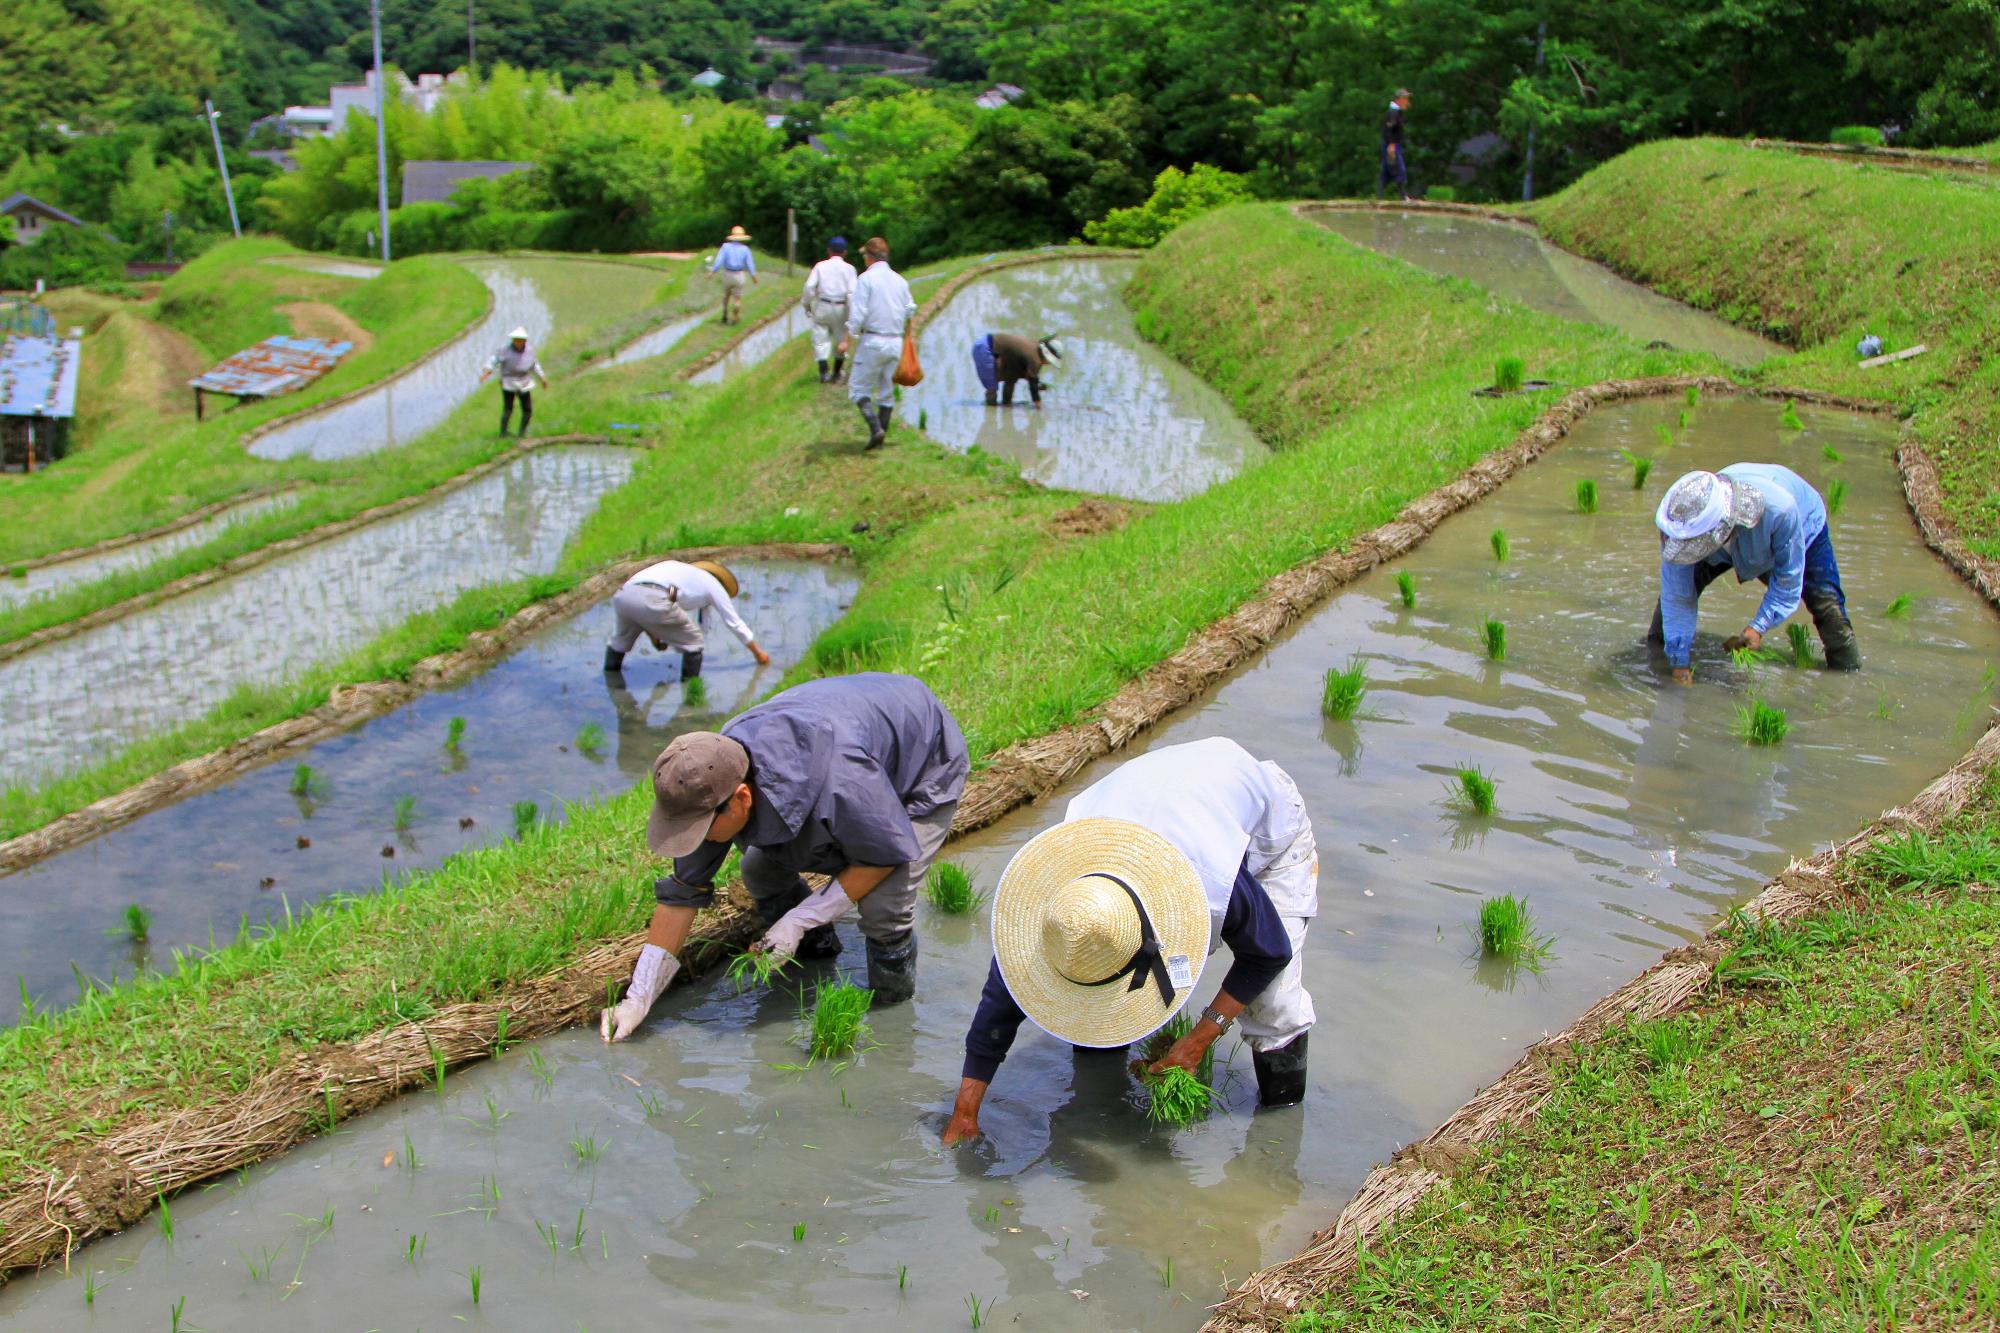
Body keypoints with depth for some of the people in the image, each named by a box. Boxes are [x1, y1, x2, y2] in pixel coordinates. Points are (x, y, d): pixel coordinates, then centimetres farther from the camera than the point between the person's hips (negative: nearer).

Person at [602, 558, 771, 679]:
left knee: (622, 636, 36)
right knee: (692, 642, 17)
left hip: (622, 595, 6)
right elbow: (735, 623, 33)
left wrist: (653, 635, 46)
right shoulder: (714, 585, 26)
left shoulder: (676, 568, 39)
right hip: (652, 600, -6)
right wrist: (758, 651, 46)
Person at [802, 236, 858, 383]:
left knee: (821, 339, 7)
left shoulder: (820, 266, -1)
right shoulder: (848, 269, -3)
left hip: (822, 306, 0)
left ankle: (823, 372, -6)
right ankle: (836, 374, 24)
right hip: (841, 309, 0)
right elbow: (852, 292, -11)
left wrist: (806, 304, 4)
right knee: (841, 341, 16)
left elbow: (810, 286, -8)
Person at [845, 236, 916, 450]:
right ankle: (880, 438, 13)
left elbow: (858, 314, -13)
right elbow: (910, 310, 14)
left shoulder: (866, 279, -8)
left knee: (859, 388, 1)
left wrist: (849, 338, -8)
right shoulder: (900, 280, 9)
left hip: (873, 341, -5)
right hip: (896, 342, 5)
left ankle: (875, 428, -17)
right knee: (887, 392, 12)